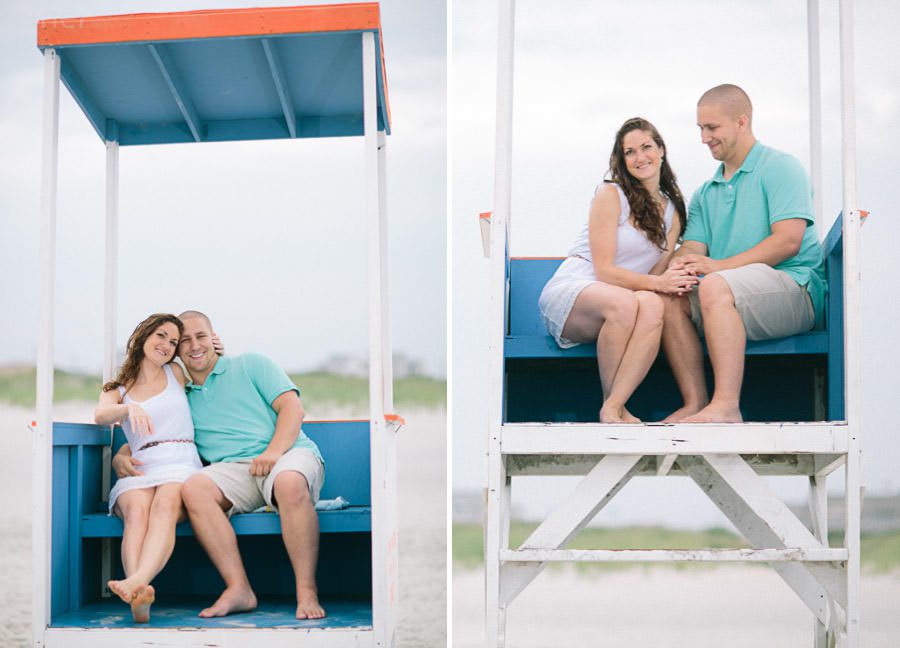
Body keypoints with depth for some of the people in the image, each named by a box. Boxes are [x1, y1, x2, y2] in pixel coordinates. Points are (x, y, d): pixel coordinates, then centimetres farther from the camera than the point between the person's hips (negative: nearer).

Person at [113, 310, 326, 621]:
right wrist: (122, 459, 3)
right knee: (194, 488, -30)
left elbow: (292, 406, 4)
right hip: (233, 468, 3)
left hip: (288, 454, -3)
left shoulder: (251, 365, 16)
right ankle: (239, 589, -30)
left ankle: (307, 592, -32)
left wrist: (274, 451, -14)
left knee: (290, 482, -39)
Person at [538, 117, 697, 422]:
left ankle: (613, 408, -37)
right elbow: (604, 271, -10)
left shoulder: (673, 211, 15)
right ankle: (611, 404, -24)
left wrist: (674, 280, -14)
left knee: (652, 305, -34)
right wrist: (656, 283, -23)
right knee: (623, 302, -39)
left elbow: (657, 272, 11)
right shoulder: (610, 194, -4)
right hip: (568, 293, -4)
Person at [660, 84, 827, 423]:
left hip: (796, 290, -7)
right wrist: (679, 266, -15)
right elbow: (692, 248, 11)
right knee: (669, 297, -17)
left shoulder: (780, 167, 0)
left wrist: (720, 265, -18)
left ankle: (725, 407, -39)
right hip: (737, 303, 7)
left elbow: (788, 241, -13)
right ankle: (694, 404, -21)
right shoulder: (705, 193, 23)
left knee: (715, 286, -33)